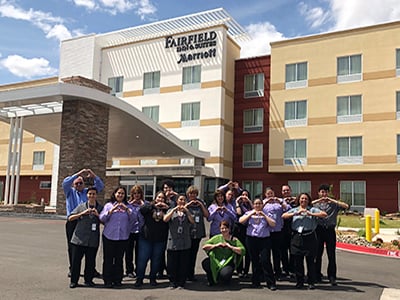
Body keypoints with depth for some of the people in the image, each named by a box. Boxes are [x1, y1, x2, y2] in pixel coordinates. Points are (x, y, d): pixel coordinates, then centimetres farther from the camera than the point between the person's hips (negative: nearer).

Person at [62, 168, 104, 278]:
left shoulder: (88, 192, 16)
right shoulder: (70, 192, 12)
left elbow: (100, 186, 8)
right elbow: (65, 183, -6)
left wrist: (93, 176, -8)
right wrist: (78, 174, -14)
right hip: (72, 222, -1)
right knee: (72, 246, 5)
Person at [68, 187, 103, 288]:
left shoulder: (100, 208, 7)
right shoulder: (81, 206, 5)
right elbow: (70, 218, 1)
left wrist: (98, 215, -12)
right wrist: (82, 213, -11)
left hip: (93, 241, 1)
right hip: (79, 239, 0)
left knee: (90, 262, 7)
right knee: (76, 261, 4)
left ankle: (88, 280, 23)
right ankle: (74, 281, 17)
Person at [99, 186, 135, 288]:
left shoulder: (128, 206, 9)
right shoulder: (108, 205, 5)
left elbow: (133, 219, -2)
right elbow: (102, 218, -4)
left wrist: (126, 209, -12)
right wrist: (112, 210, -13)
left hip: (123, 237, 1)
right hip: (109, 236, -1)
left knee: (119, 259, 5)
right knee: (108, 259, 1)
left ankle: (118, 280, 16)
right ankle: (107, 280, 10)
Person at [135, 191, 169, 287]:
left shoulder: (166, 209, 5)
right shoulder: (149, 206, 3)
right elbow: (141, 210, -16)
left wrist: (168, 208, -17)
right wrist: (154, 205, -18)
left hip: (160, 239, 1)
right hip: (146, 237, -1)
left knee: (156, 260, 10)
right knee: (142, 259, 2)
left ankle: (153, 278, 26)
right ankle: (139, 279, 14)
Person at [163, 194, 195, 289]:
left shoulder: (187, 212, 13)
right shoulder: (171, 211, 10)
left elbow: (192, 221, -4)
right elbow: (165, 219, -9)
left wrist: (186, 210, -11)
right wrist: (174, 209, -12)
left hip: (185, 243, 1)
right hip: (173, 243, -1)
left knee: (183, 264, 3)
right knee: (172, 264, 2)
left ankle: (181, 283, 14)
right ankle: (172, 282, 15)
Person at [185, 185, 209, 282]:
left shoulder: (201, 202, 10)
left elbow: (207, 215, 5)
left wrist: (201, 205, -4)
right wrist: (187, 204, -13)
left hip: (198, 233, 3)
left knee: (194, 253, 8)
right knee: (187, 253, -2)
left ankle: (191, 274, 18)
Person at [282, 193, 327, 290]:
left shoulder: (312, 210, 7)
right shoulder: (294, 210, 12)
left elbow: (324, 214, -8)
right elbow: (283, 216, -2)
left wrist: (311, 214, -16)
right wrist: (296, 213, -12)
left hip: (309, 237, -2)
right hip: (297, 237, 2)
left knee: (310, 260, 1)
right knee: (298, 261, 7)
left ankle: (311, 282, 12)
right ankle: (299, 282, 18)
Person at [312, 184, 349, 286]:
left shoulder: (334, 204, 8)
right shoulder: (316, 204, 7)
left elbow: (346, 206, -6)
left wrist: (332, 200, -10)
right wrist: (319, 200, -14)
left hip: (330, 230, 0)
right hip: (319, 230, 0)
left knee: (331, 255, 0)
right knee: (318, 254, 6)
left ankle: (332, 277, 8)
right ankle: (317, 275, 17)